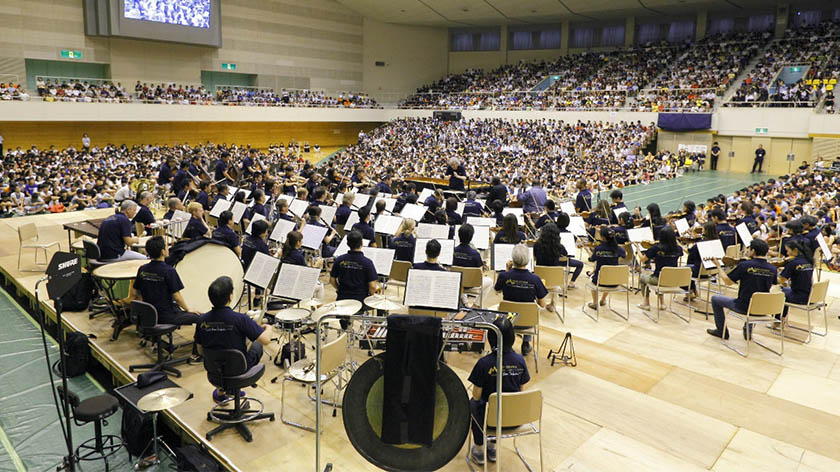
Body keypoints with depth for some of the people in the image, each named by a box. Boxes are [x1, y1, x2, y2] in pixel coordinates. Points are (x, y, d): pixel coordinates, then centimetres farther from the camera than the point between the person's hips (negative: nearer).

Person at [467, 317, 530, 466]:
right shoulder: (520, 361, -10)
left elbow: (476, 395, -13)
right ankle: (492, 448, 40)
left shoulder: (484, 363, -22)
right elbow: (521, 391, 1)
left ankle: (479, 451, 37)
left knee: (473, 403, 30)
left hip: (492, 417, -3)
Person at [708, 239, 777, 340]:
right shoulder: (773, 269, -4)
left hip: (744, 307, -5)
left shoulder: (744, 265, -18)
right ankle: (747, 331, 36)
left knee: (715, 299, 16)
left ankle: (722, 331, 25)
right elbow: (770, 287, 14)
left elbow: (727, 281, -7)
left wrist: (718, 265, 5)